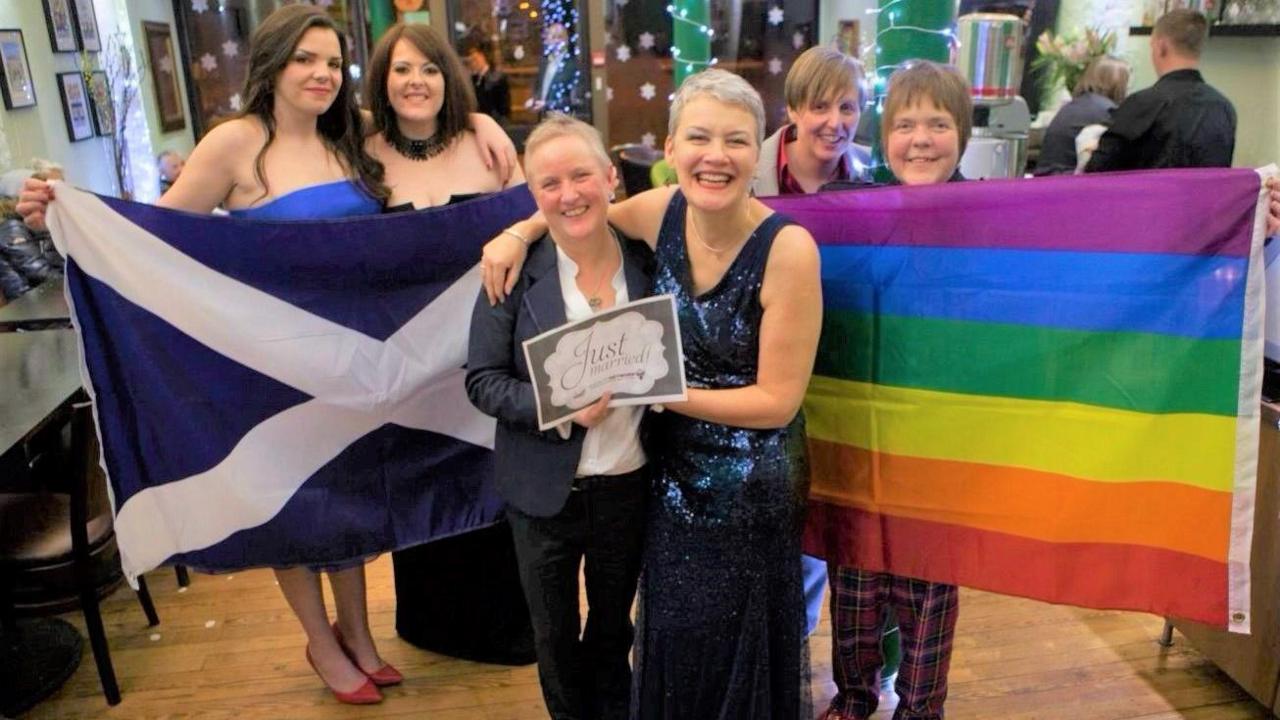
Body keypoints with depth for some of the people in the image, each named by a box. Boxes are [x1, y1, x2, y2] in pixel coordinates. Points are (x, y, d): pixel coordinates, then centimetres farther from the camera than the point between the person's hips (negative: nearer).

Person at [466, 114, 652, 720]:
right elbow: (481, 379, -10)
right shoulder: (516, 272, -11)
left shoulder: (646, 262, -6)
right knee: (555, 635, 20)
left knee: (614, 627, 24)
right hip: (544, 491, -1)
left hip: (629, 485, 2)